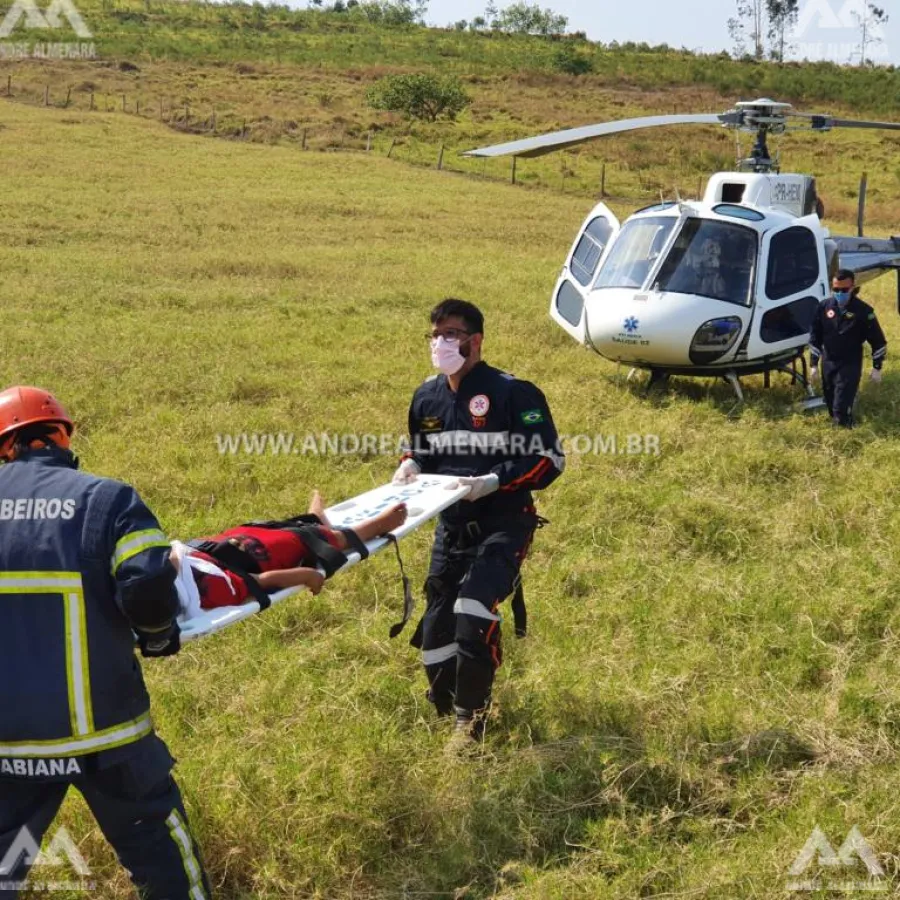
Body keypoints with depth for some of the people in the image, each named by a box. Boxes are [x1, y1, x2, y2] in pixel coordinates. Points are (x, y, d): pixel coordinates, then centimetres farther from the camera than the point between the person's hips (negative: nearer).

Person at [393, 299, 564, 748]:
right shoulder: (427, 396, 6)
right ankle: (445, 710, 30)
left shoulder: (512, 392, -14)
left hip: (503, 522, -6)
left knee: (473, 615, -23)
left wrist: (493, 482, -26)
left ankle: (470, 720, -4)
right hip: (451, 525, 6)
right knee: (436, 626, 6)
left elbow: (549, 459, -14)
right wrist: (410, 467, -2)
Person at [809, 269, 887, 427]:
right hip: (828, 364, 4)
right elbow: (815, 337, 6)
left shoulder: (863, 311, -13)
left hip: (850, 366, -4)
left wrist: (877, 368, -4)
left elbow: (878, 341, -5)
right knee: (831, 406, 15)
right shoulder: (824, 307, -3)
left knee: (841, 409, -11)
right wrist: (814, 364, 4)